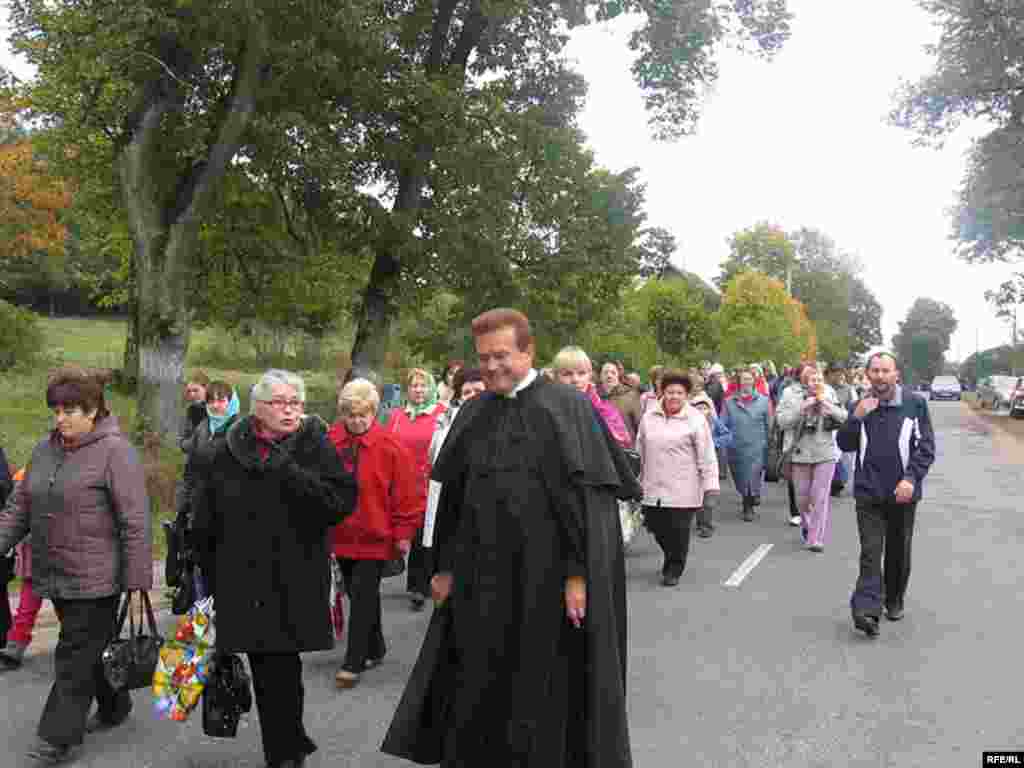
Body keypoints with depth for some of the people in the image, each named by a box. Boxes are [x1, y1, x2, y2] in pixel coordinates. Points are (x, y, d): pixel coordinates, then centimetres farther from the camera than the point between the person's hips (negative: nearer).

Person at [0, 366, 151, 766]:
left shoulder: (114, 451, -15)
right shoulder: (45, 450, 8)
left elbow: (135, 523, -16)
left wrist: (137, 582, -17)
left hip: (95, 578, -7)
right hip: (57, 576, 7)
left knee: (75, 657, 2)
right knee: (90, 647, 20)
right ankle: (114, 706, 39)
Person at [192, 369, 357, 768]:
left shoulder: (315, 446, -2)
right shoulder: (230, 451, 4)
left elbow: (342, 501, -16)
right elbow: (204, 524, 12)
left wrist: (287, 469, -20)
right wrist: (211, 575, 12)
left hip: (295, 584, -2)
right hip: (241, 583, 3)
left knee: (281, 672, -1)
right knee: (266, 672, 9)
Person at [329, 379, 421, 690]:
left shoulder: (390, 446, -11)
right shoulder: (331, 442, 0)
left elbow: (406, 493, -9)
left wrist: (403, 533, -8)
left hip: (375, 537, -5)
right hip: (342, 535, 5)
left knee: (362, 597, -3)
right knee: (357, 595, 16)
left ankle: (354, 663, 6)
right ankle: (375, 649, 34)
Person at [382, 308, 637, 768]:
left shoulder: (564, 407, -8)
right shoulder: (475, 414, 7)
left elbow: (588, 496, -12)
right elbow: (454, 496, 11)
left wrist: (578, 573, -17)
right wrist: (447, 566, 10)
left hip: (546, 571, -4)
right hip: (482, 574, 5)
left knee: (549, 682, 8)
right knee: (481, 686, 12)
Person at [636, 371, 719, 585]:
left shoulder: (695, 419, -6)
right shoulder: (648, 417, 7)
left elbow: (707, 455, -7)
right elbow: (640, 451, 14)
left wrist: (710, 484, -12)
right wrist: (638, 479, 16)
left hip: (682, 489, -4)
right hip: (653, 487, 4)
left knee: (678, 530, -1)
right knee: (656, 527, 9)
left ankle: (674, 569, 20)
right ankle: (672, 557, 38)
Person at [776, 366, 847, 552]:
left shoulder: (829, 393, 3)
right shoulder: (792, 394, -4)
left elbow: (844, 417, 2)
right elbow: (782, 420, -11)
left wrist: (829, 406, -14)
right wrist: (802, 407, -21)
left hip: (825, 453, 1)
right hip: (801, 453, 0)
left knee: (821, 497, -4)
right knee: (802, 496, 11)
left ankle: (816, 538, 3)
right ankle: (806, 524, 40)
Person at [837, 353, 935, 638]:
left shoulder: (915, 403, -2)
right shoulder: (860, 406, 5)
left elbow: (926, 447, -2)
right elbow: (845, 445, 2)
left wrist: (911, 479, -15)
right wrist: (857, 417, -13)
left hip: (902, 492, 0)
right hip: (868, 492, 0)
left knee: (898, 552, 14)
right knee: (870, 553, -7)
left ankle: (895, 601, 32)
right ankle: (867, 610, -13)